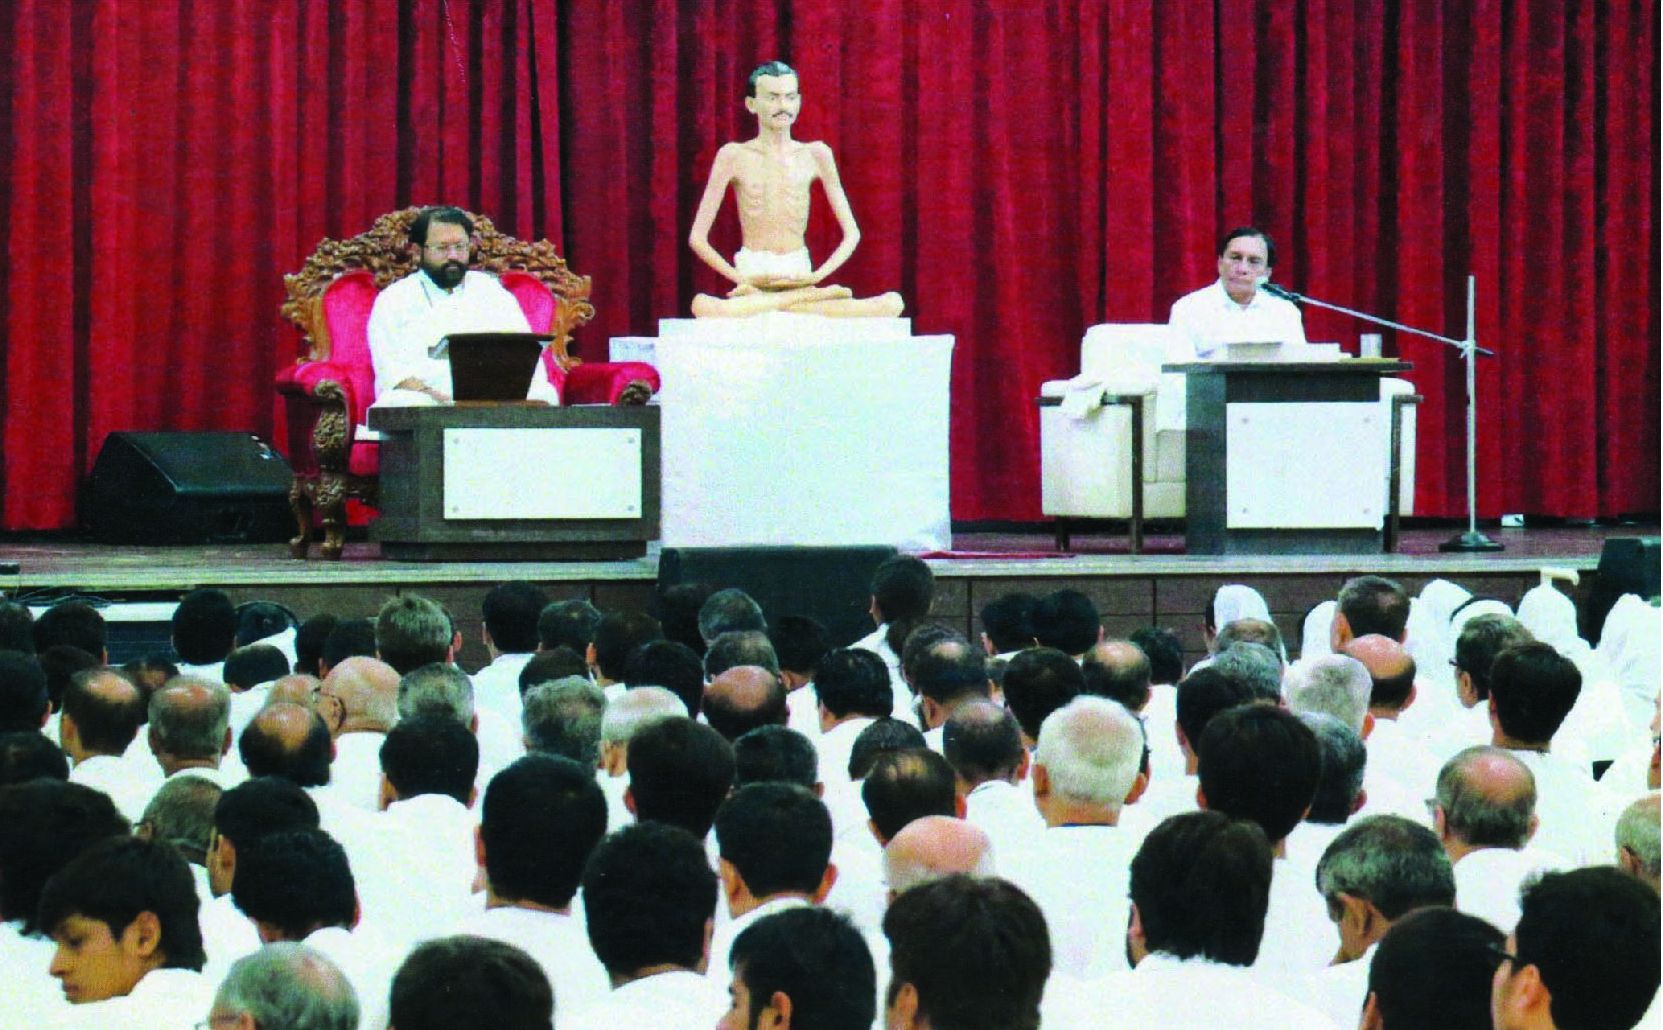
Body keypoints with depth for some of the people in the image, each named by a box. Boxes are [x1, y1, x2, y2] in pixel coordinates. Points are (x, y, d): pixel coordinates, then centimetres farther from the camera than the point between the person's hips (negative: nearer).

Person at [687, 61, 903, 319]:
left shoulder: (815, 155, 9)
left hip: (801, 282, 3)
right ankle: (816, 298, -24)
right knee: (703, 307, -40)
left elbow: (852, 234, 11)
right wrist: (739, 278, -11)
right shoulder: (734, 156, 4)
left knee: (891, 304, -24)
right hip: (753, 283, -3)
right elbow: (697, 238, 1)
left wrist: (817, 276, -6)